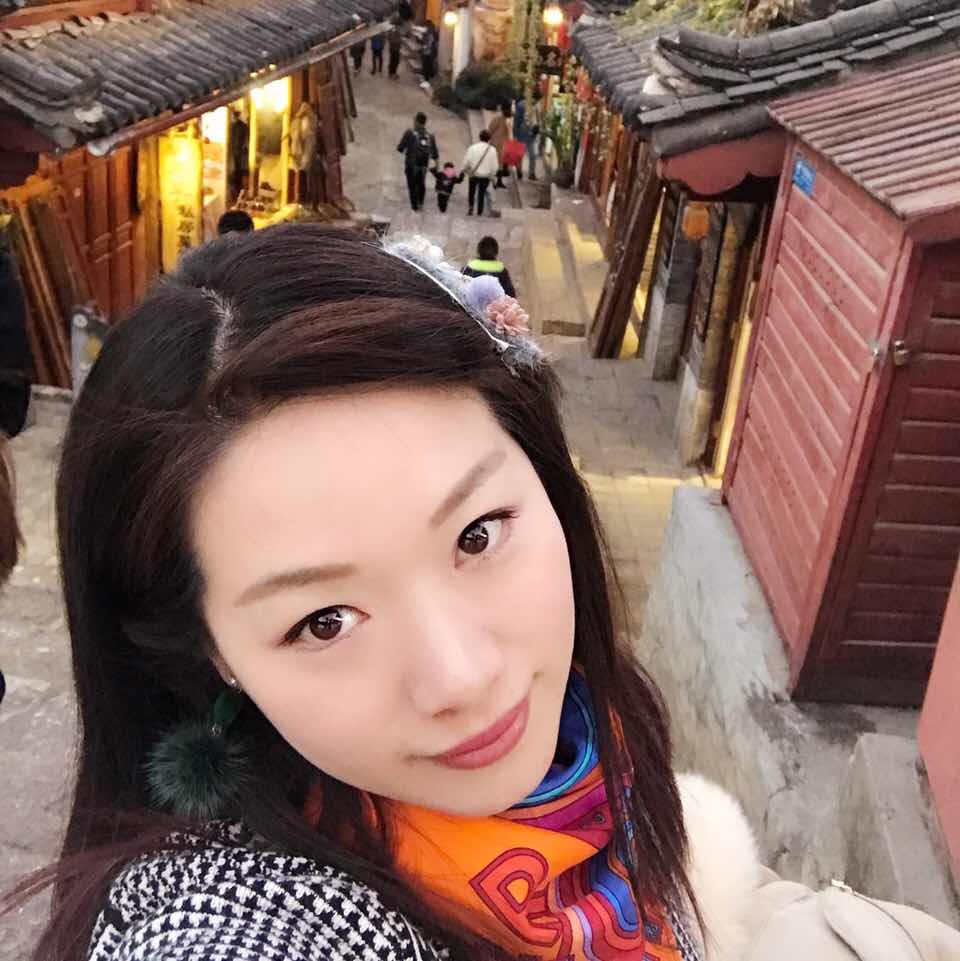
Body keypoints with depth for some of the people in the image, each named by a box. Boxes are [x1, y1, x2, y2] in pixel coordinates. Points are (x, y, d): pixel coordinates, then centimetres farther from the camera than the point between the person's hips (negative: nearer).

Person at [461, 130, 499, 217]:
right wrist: (491, 174, 10)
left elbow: (466, 162, -11)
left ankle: (470, 207, 6)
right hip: (485, 176, 0)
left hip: (473, 175, 0)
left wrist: (464, 170, 5)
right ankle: (479, 212, 18)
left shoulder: (472, 148, -11)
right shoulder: (492, 150, -9)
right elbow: (494, 166, -6)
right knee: (481, 193, 14)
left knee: (471, 192, 21)